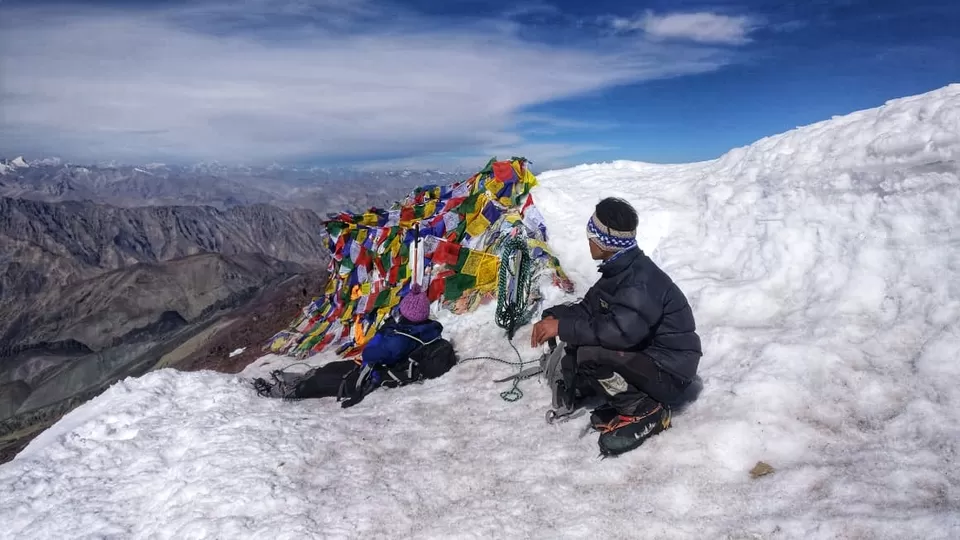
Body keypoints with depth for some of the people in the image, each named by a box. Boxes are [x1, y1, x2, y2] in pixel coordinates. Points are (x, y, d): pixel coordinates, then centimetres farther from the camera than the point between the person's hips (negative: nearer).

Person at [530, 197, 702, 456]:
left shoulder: (642, 282, -27)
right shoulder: (618, 270, 3)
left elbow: (619, 331, -38)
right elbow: (588, 308, 7)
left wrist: (563, 327, -30)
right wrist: (553, 317, -11)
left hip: (670, 372, -9)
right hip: (644, 353, 9)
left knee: (590, 355, -29)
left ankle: (647, 412, -11)